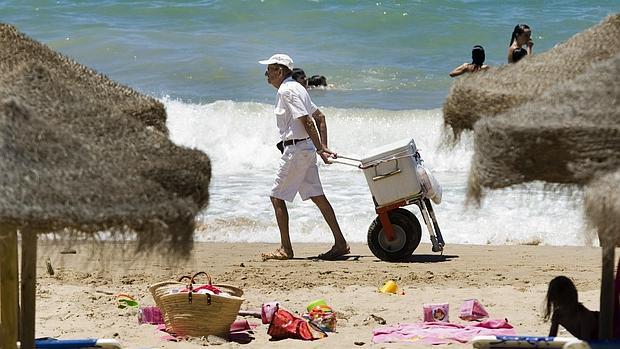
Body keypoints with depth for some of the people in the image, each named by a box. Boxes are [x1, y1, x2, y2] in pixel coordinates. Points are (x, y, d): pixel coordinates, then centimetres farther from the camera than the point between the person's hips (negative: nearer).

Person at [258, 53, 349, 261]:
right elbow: (320, 118, 19)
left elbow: (306, 122, -21)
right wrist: (323, 147, 13)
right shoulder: (295, 88, 16)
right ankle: (340, 243, 8)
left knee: (277, 197, -1)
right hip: (306, 148, 10)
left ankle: (285, 249, 1)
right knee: (316, 196, 10)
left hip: (296, 149, -10)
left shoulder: (286, 91, -15)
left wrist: (321, 150, -20)